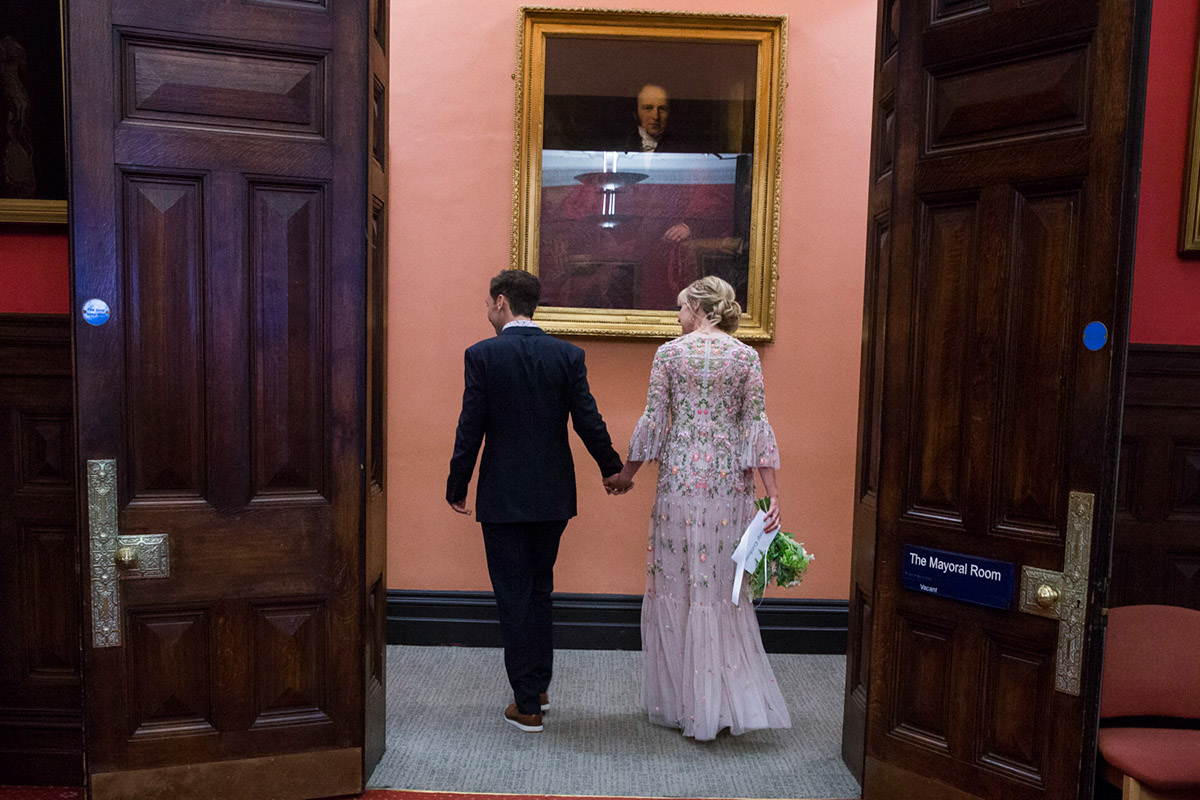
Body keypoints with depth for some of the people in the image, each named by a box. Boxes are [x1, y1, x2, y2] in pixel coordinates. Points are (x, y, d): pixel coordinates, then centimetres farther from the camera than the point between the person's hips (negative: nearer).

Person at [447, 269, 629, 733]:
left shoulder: (483, 355, -10)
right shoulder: (567, 354, -2)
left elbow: (471, 428, -9)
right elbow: (587, 420, -1)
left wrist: (456, 487, 3)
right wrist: (611, 468, 16)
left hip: (503, 498, -4)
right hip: (553, 496, 4)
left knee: (514, 598, 6)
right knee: (539, 591, 19)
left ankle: (527, 705, 13)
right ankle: (538, 687, 31)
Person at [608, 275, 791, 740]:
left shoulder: (669, 353, -2)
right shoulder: (746, 357, 3)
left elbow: (654, 421, -2)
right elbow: (757, 425, -2)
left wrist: (627, 471, 12)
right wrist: (772, 494, -2)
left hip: (681, 476, -2)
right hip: (729, 480, 2)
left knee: (676, 584, 8)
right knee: (723, 586, 11)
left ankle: (680, 701, 18)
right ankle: (727, 701, 14)